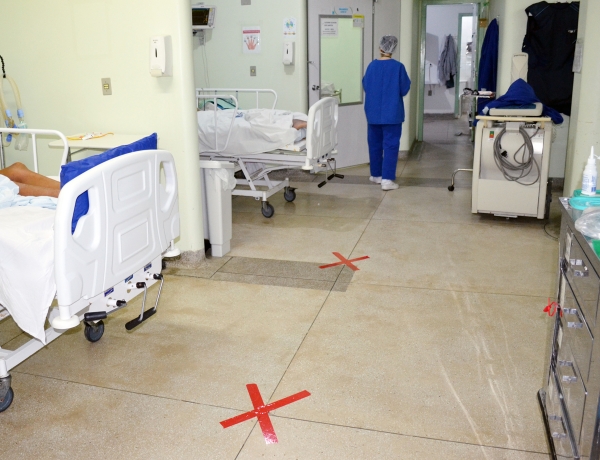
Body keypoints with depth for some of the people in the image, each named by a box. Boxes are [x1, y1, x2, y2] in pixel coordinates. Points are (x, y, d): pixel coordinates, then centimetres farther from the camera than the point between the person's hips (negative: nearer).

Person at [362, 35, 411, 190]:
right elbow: (404, 90, -5)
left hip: (373, 113, 4)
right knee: (391, 145, -2)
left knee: (375, 143, 15)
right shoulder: (398, 67, -10)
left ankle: (376, 175, 25)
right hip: (392, 113, -4)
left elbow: (365, 86, 11)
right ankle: (387, 179, -8)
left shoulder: (372, 65, 0)